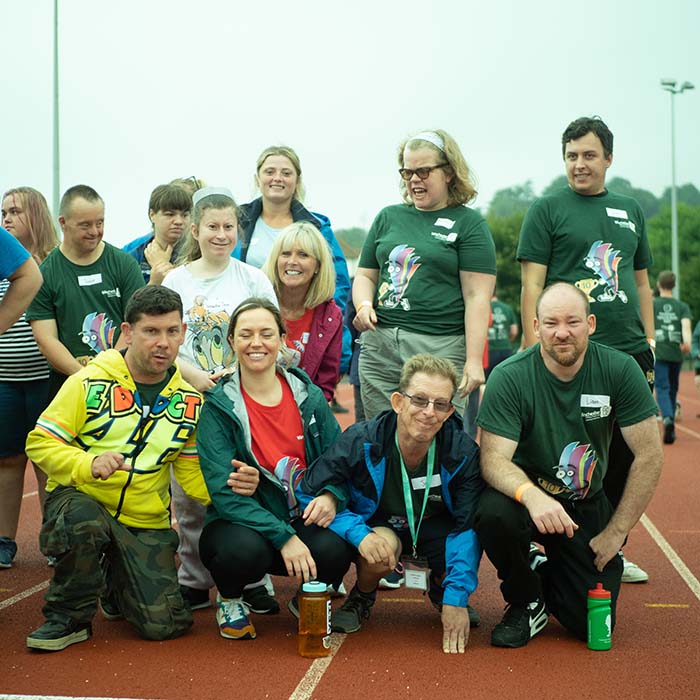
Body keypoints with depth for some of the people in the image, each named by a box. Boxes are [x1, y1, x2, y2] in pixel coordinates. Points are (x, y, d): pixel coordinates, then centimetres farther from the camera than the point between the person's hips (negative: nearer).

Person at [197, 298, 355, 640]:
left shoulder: (308, 396, 3)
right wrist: (284, 537, -27)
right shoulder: (218, 407, -8)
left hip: (304, 523, 2)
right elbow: (224, 491, -16)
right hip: (242, 524, -2)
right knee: (245, 548, -36)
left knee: (335, 548, -30)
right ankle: (230, 600, 3)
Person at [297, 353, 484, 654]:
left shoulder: (463, 452, -24)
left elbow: (467, 526, -21)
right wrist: (360, 533, -35)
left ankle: (440, 589, 12)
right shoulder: (360, 441, -28)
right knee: (382, 546, -36)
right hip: (378, 526, -1)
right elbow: (309, 493, -20)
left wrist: (456, 599, -29)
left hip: (434, 532, 2)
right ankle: (362, 597, 1)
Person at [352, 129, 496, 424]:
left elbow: (477, 296, -4)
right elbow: (366, 275, 21)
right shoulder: (388, 217, 17)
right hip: (379, 346, 4)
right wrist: (364, 305, -2)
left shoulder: (468, 223, 3)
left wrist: (474, 360, -11)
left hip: (440, 347, -4)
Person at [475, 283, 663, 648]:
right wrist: (530, 494, -45)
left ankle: (546, 573, 29)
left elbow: (649, 455, -8)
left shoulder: (619, 370, -13)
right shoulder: (509, 378, -19)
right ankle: (526, 601, -4)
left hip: (587, 505, 2)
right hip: (529, 496, -2)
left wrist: (616, 532, -9)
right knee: (495, 514, -37)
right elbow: (493, 459, -23)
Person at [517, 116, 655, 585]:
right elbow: (532, 286, -5)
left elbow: (641, 283, 20)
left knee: (625, 458, 9)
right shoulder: (548, 210, 1)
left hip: (629, 353, 5)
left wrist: (649, 342, 12)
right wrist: (534, 350, -12)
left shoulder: (631, 211, 16)